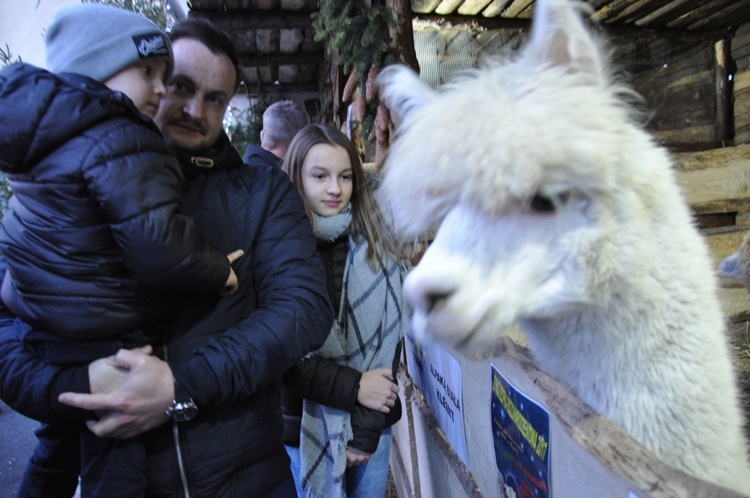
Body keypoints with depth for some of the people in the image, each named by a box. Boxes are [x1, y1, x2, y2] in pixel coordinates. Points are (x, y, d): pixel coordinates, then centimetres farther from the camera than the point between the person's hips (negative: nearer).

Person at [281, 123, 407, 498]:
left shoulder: (376, 247, -5)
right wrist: (355, 388, -17)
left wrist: (367, 430, -8)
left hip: (374, 424, 3)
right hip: (306, 428, -2)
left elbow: (389, 336, -5)